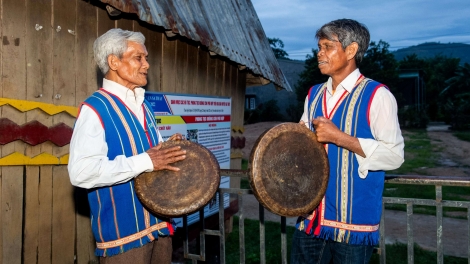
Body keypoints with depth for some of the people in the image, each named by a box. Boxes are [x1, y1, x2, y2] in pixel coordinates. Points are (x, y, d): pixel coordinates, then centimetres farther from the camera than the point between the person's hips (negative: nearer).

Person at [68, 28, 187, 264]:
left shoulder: (143, 106, 12)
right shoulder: (95, 109, -13)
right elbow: (82, 172, -24)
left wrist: (169, 149, -1)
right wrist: (145, 161, -23)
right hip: (124, 231, -7)